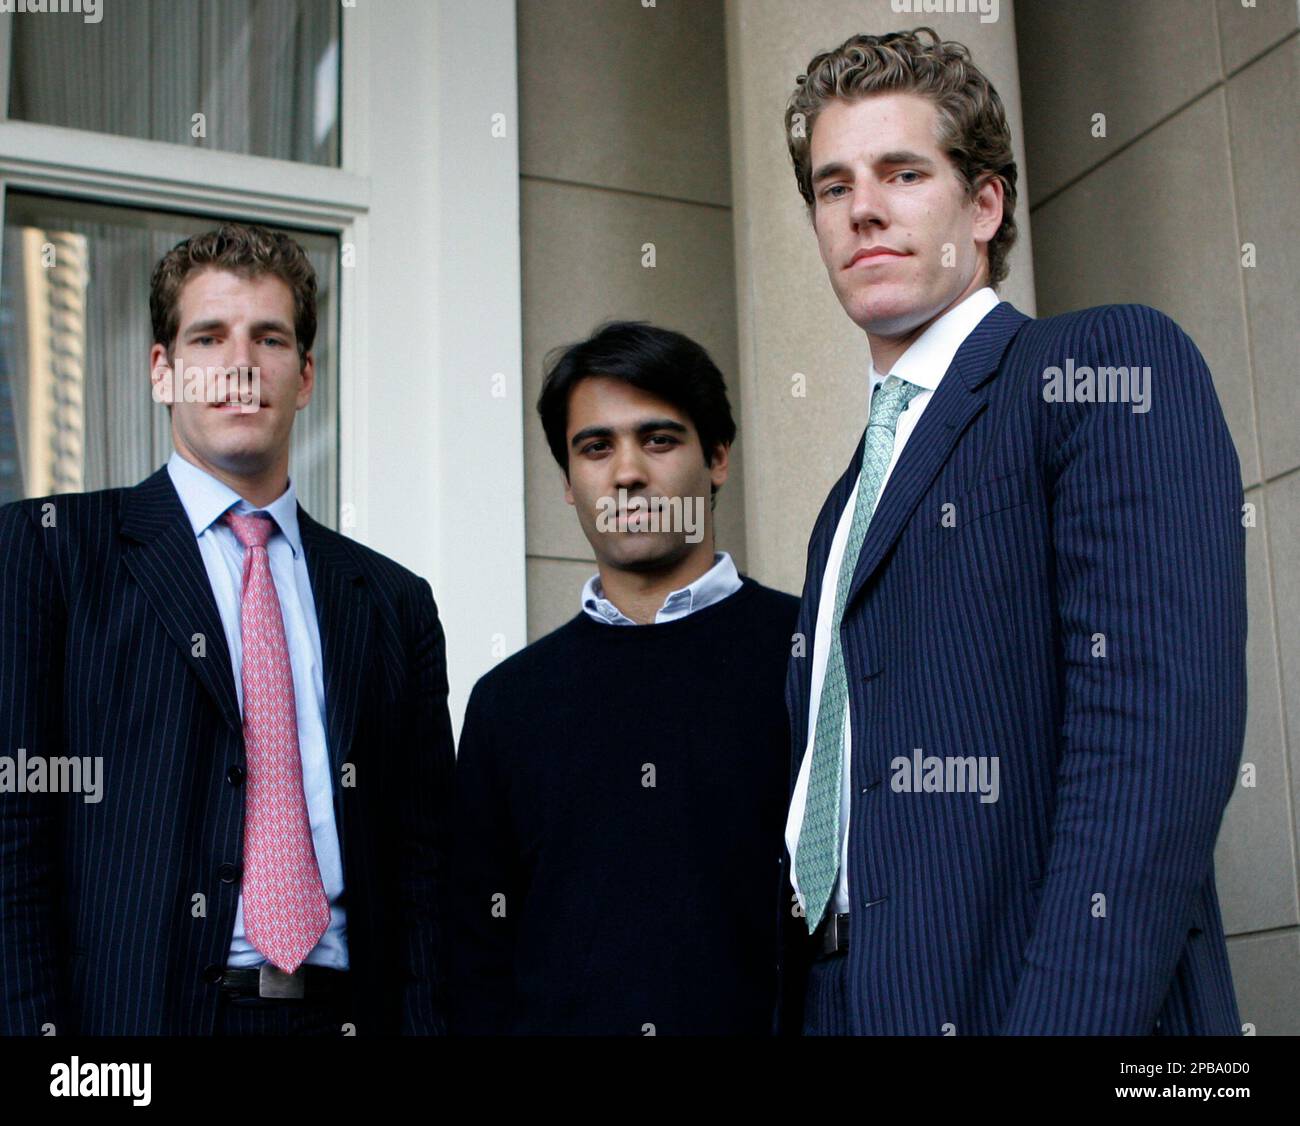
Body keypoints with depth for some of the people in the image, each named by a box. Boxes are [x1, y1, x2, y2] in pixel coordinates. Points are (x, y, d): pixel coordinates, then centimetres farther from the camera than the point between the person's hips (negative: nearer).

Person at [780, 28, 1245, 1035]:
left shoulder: (1114, 365, -4)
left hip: (1057, 996, -7)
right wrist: (808, 1012, 5)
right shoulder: (850, 503, 20)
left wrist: (1062, 1014, -26)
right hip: (848, 1000, 7)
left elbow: (1161, 724, -18)